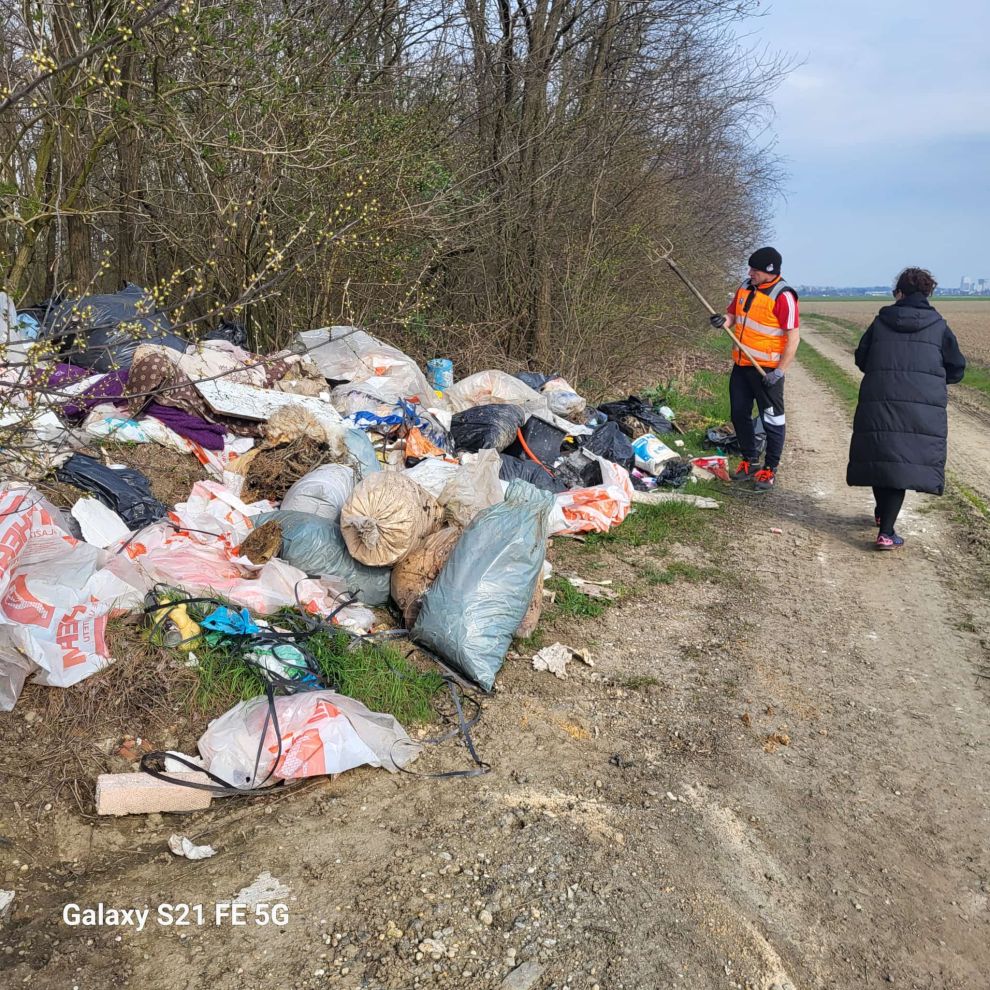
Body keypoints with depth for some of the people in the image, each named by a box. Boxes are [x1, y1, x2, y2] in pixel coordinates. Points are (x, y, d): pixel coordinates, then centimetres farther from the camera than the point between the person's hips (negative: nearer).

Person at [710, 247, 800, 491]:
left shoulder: (782, 296, -16)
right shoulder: (745, 288, 6)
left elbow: (793, 337, -16)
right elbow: (733, 315, 18)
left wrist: (779, 372, -20)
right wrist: (724, 321, -8)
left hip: (767, 369, -8)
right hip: (741, 365, 8)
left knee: (772, 420, 2)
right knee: (739, 414, 14)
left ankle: (770, 470, 12)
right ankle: (750, 461, 30)